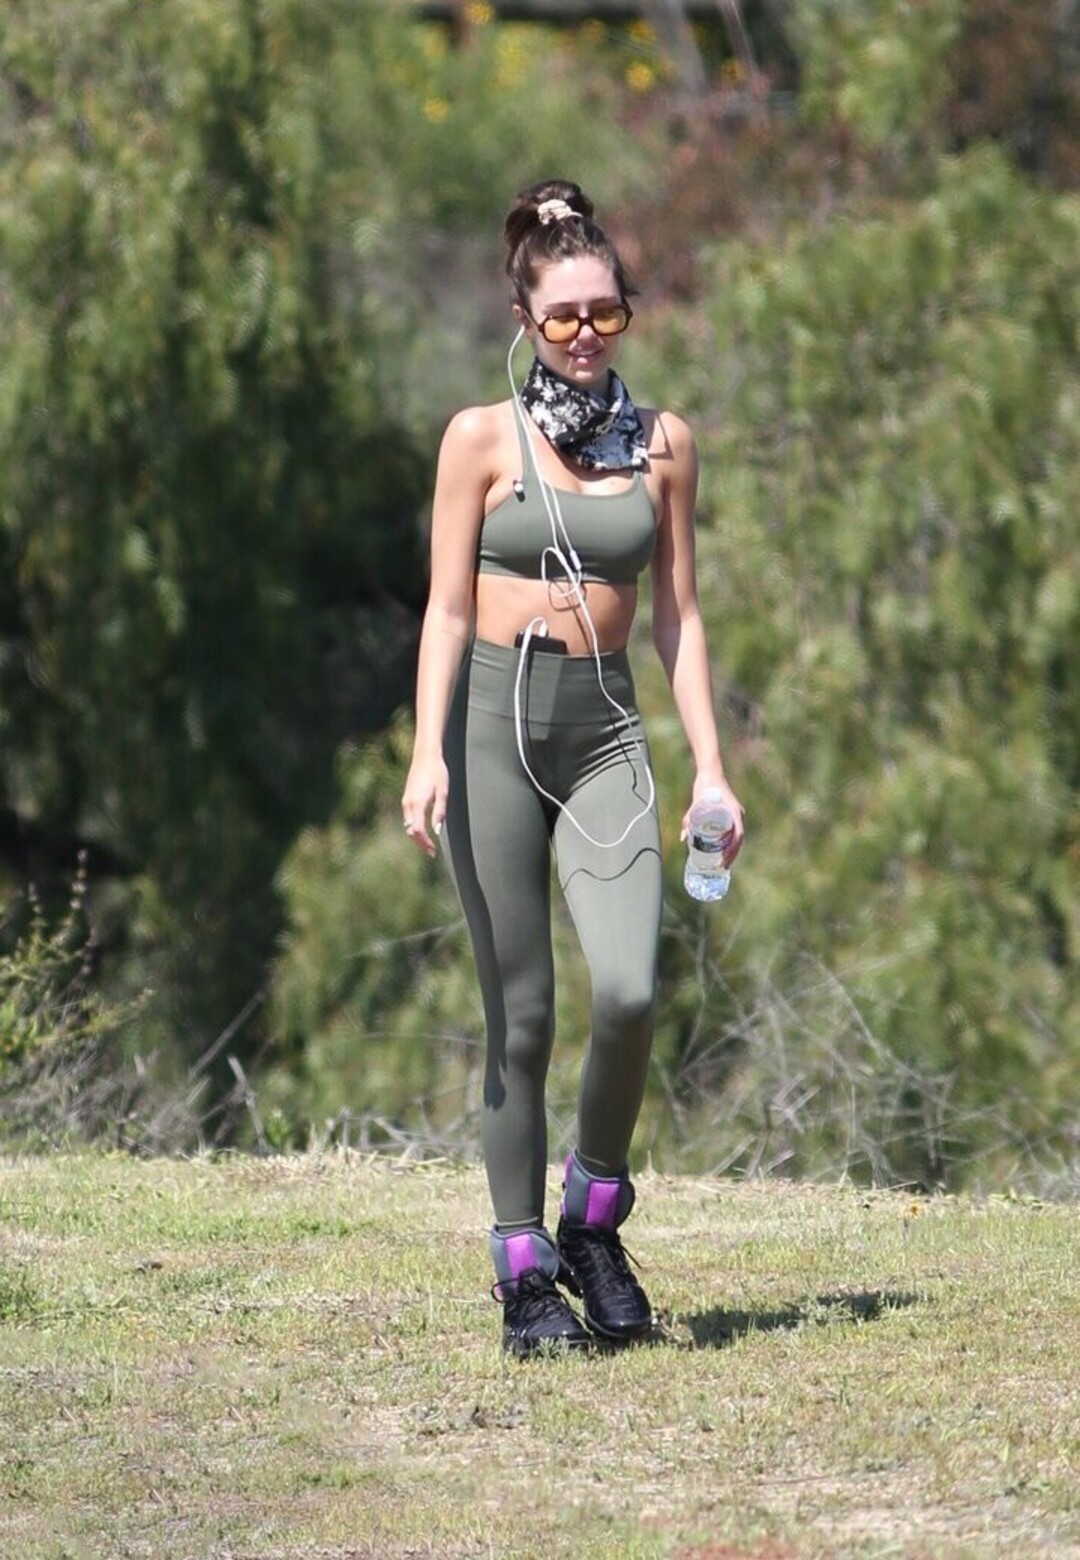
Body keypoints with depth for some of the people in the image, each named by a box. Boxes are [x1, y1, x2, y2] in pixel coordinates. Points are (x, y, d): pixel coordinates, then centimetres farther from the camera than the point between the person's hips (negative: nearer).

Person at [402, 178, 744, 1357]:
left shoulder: (661, 443, 10)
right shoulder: (482, 439, 3)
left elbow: (678, 613, 11)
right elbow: (448, 607, -1)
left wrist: (709, 766, 5)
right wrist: (429, 753, -13)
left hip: (605, 734, 2)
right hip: (495, 724, -2)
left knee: (628, 992, -17)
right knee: (521, 1013, -3)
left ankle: (593, 1220, 6)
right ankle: (525, 1273, 5)